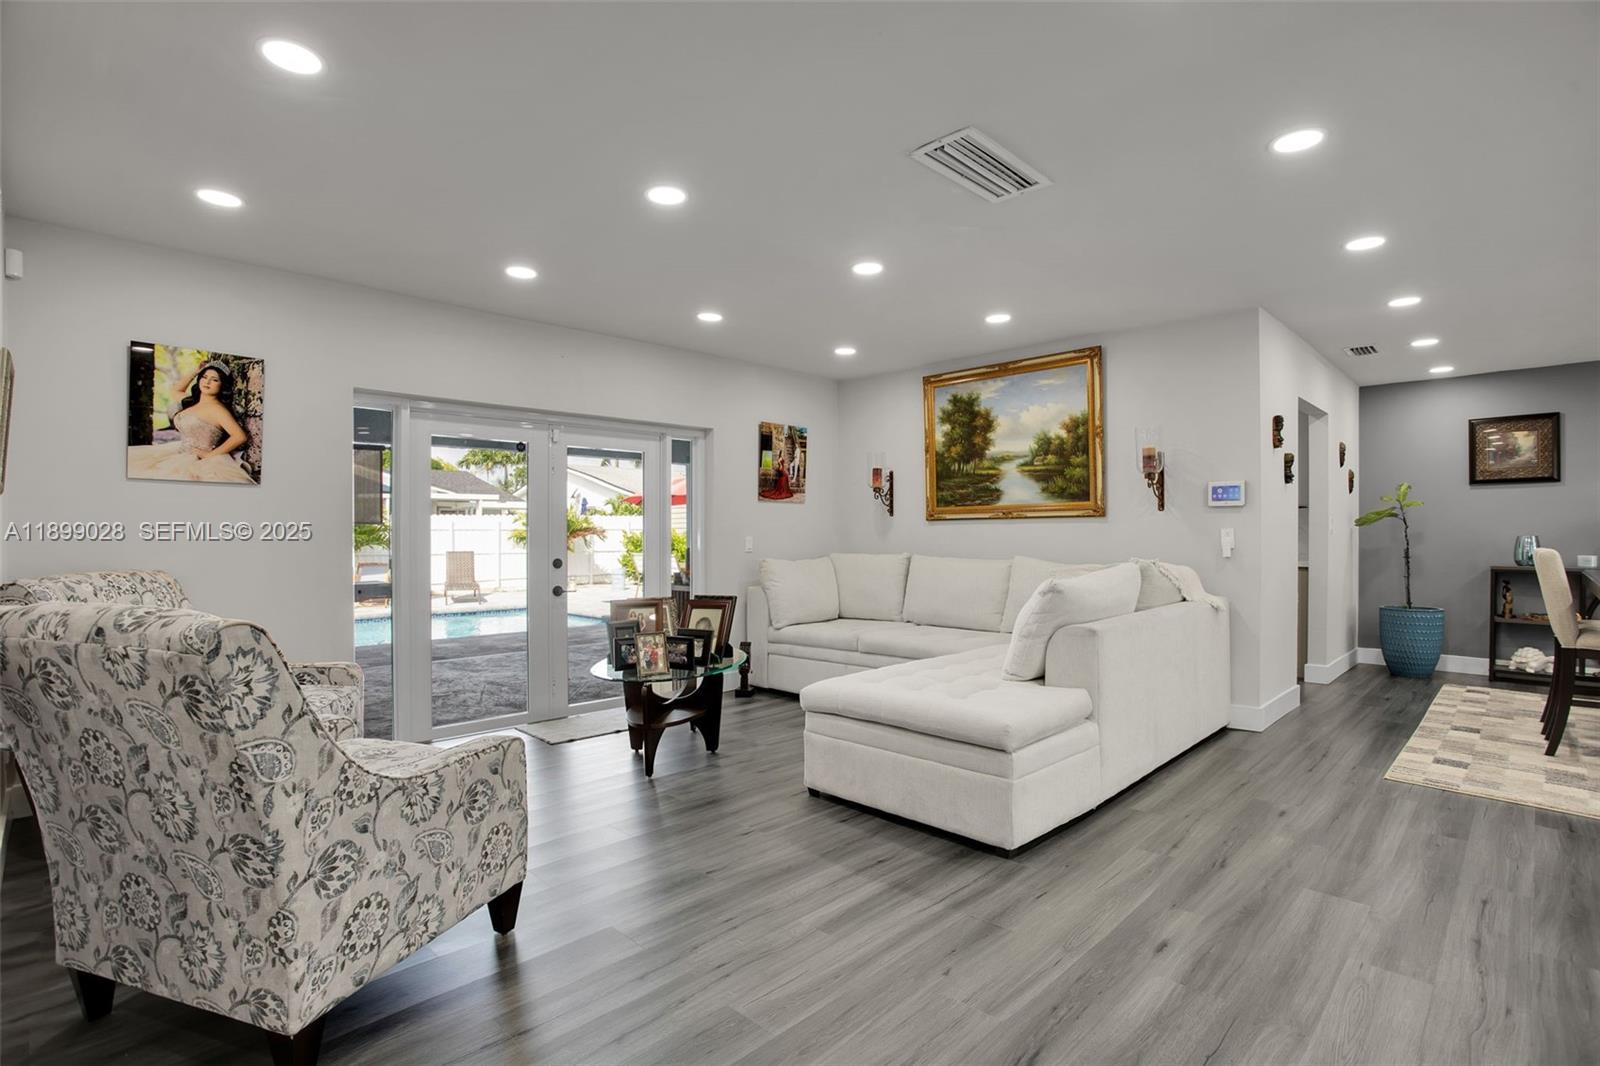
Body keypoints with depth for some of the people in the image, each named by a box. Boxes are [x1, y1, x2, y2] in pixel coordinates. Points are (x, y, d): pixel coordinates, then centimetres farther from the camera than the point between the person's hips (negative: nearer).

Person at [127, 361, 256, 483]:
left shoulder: (217, 408, -14)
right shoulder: (193, 401, 11)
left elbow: (240, 436, -27)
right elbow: (178, 391, 36)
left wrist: (209, 454, -18)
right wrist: (195, 371, 22)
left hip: (199, 462, -8)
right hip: (181, 454, 8)